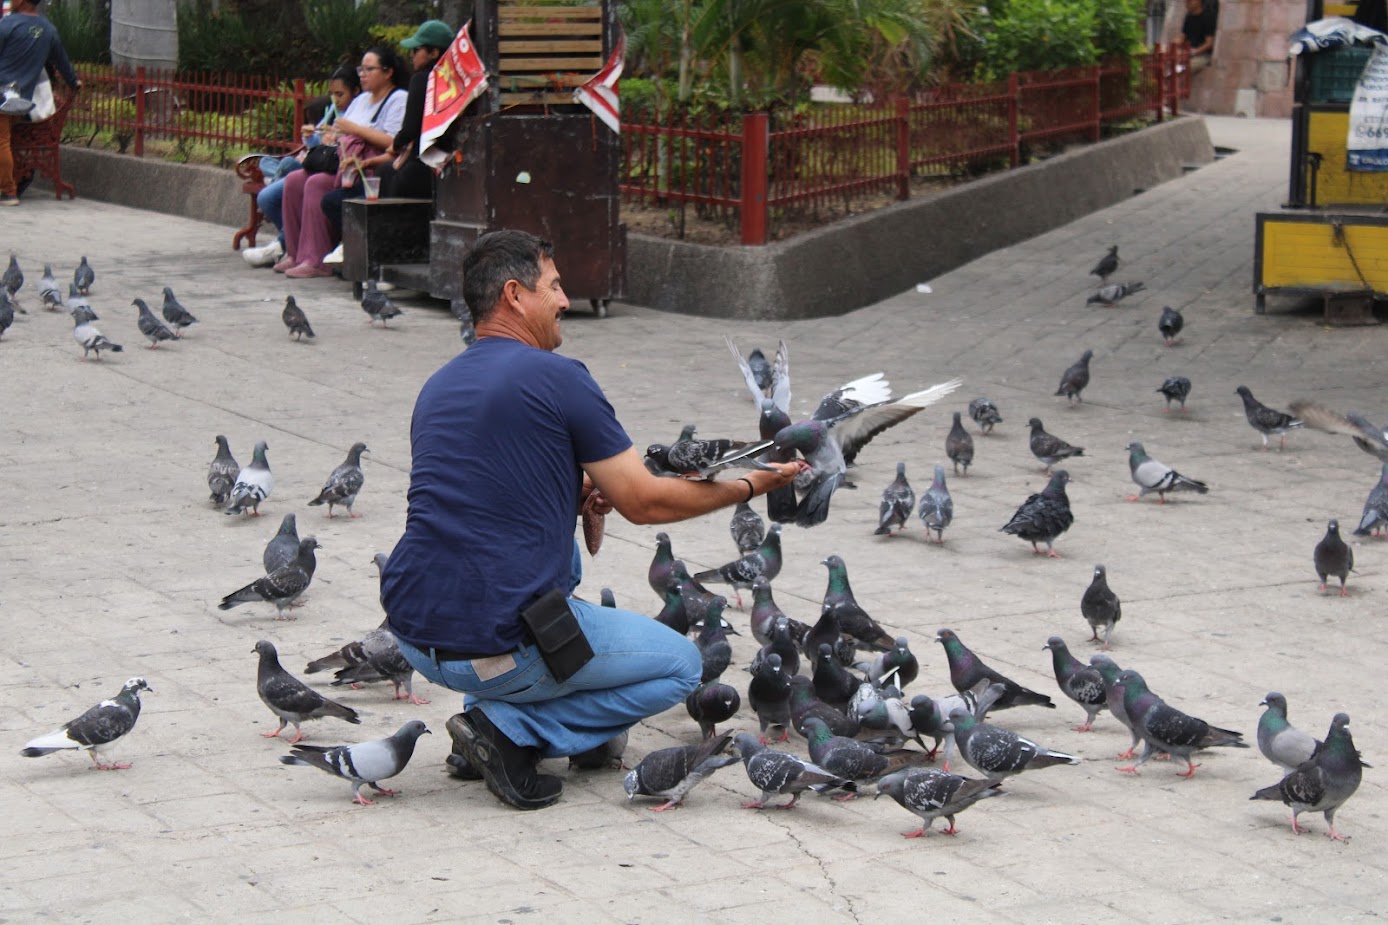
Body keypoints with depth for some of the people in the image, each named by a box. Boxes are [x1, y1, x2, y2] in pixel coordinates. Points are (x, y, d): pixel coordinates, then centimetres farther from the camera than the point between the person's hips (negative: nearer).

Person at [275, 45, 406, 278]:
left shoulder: (399, 100, -4)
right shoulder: (361, 99, 25)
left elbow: (394, 144, -18)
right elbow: (340, 131, 29)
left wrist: (356, 129, -14)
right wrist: (333, 135, 4)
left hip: (369, 170, -9)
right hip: (343, 162, 9)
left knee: (316, 185, -28)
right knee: (294, 181, -9)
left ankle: (316, 261, -27)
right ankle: (295, 254, -6)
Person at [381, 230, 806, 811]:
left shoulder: (438, 386, 14)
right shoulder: (557, 378, -9)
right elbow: (644, 502, -4)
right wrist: (748, 486, 10)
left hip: (411, 632, 7)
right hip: (494, 647, -7)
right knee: (681, 666, 14)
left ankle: (488, 714, 19)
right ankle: (509, 729, -2)